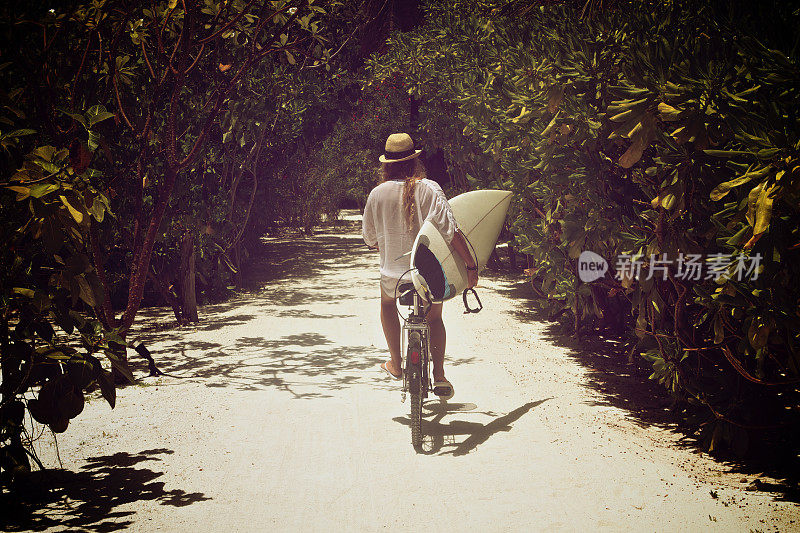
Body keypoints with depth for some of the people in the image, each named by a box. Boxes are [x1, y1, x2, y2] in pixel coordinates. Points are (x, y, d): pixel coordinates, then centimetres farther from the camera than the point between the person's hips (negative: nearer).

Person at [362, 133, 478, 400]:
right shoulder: (429, 189, -11)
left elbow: (370, 239, 7)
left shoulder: (377, 193, -5)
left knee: (387, 305, 33)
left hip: (393, 271, 1)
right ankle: (439, 375, 10)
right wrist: (471, 265, -11)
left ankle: (396, 364, 33)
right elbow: (451, 231, -17)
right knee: (434, 318, 23)